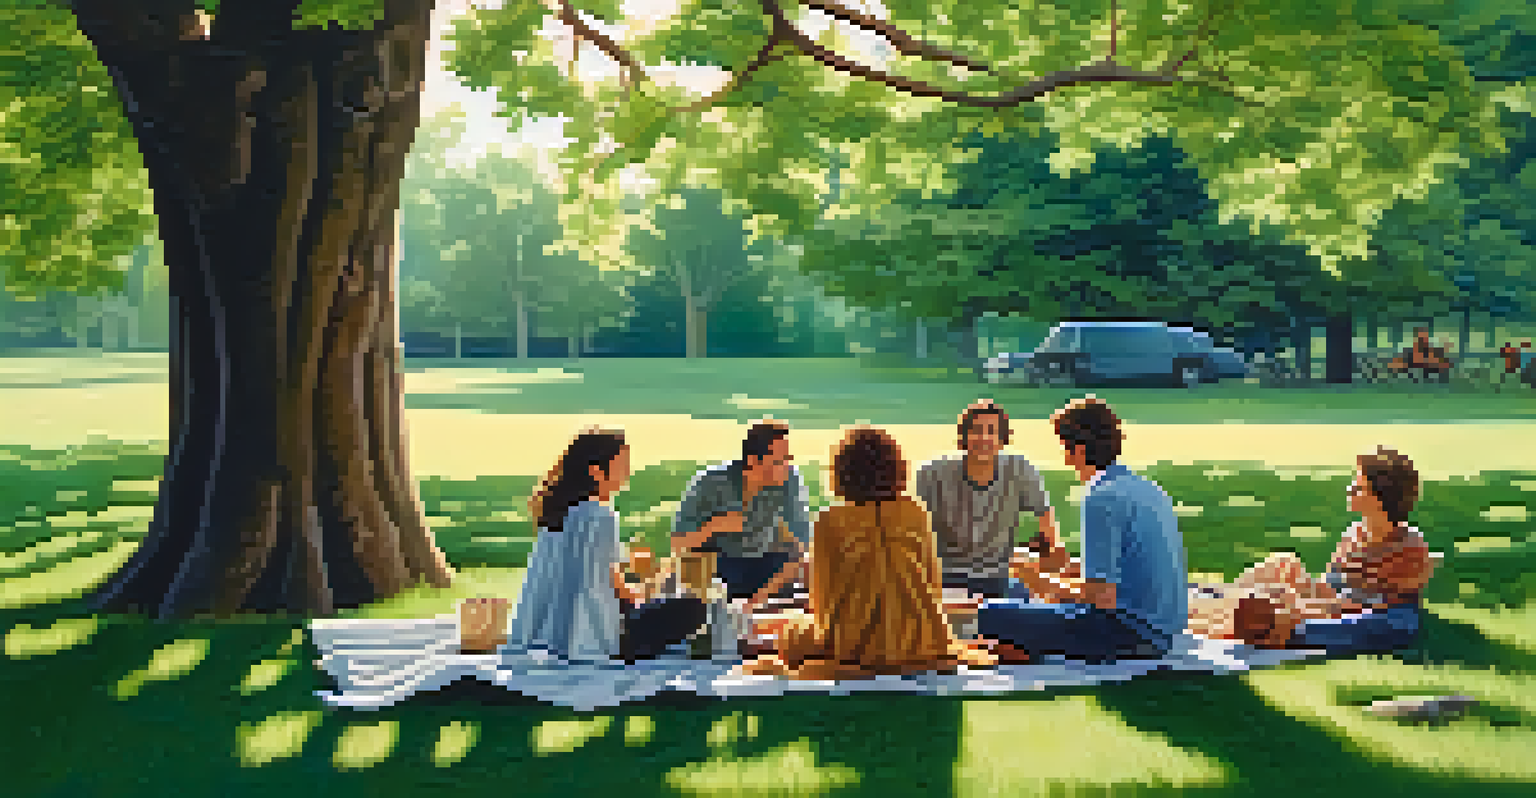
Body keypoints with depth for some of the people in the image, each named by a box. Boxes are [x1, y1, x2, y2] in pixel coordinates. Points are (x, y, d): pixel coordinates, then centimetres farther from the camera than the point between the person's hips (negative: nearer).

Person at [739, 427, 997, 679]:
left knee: (791, 632, 25)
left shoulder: (830, 522, -8)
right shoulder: (917, 515, -2)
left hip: (853, 650, -1)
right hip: (922, 648, 2)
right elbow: (935, 585, 7)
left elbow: (822, 603, -2)